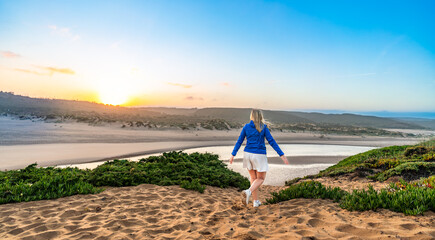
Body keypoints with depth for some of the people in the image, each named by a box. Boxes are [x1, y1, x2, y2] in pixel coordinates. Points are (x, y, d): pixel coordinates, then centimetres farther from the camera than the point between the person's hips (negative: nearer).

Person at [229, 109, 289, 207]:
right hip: (259, 156, -3)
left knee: (253, 177, 18)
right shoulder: (263, 127, -6)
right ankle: (248, 192, -19)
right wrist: (282, 155, -9)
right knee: (261, 179, 8)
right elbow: (271, 142, -10)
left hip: (248, 154, 4)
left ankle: (256, 201, 18)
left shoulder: (246, 127, 1)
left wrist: (233, 155, 5)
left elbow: (239, 141, 0)